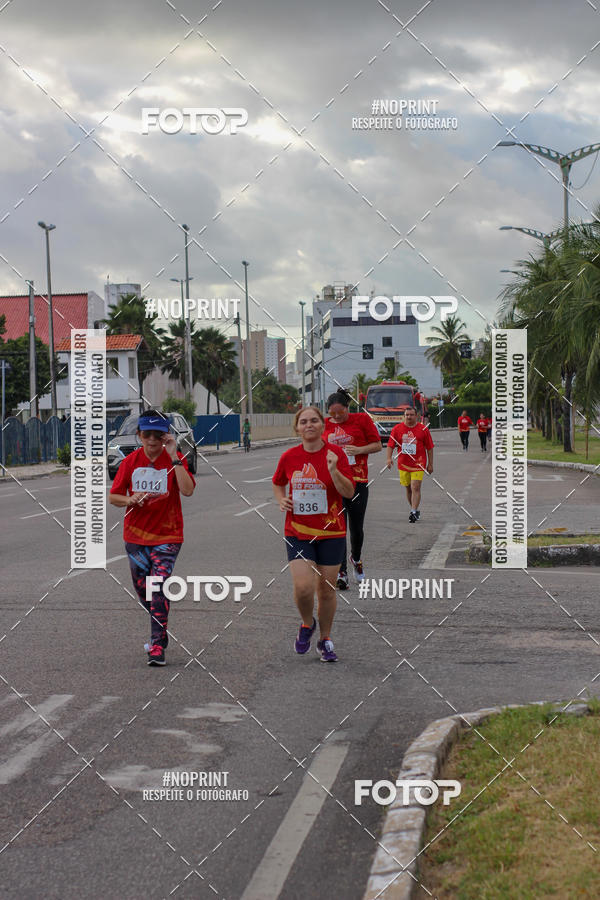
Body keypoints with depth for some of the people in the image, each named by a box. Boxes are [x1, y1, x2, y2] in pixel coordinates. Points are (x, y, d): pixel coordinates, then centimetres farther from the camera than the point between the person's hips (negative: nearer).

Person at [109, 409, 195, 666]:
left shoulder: (175, 460, -5)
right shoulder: (131, 462, 2)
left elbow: (187, 490, -21)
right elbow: (113, 496, 7)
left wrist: (174, 457, -24)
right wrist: (130, 500, -14)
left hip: (167, 535, -4)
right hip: (135, 535, 4)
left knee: (158, 588, -18)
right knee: (143, 589, 13)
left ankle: (157, 646, -15)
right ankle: (160, 631, 38)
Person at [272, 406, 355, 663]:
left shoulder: (335, 454, -5)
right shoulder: (289, 457, 1)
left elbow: (349, 492, -11)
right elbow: (278, 483, 20)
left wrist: (334, 470, -26)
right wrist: (281, 500, 0)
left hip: (331, 532, 0)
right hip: (297, 532, 1)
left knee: (326, 589, 5)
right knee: (303, 587, -14)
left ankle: (325, 641, 25)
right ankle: (307, 624, 18)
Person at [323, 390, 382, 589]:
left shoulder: (362, 419, 1)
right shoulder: (324, 425, 9)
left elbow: (378, 445, 2)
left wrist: (359, 449, -14)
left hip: (357, 482, -1)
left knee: (356, 528, 7)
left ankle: (356, 558, 37)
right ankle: (341, 573, -3)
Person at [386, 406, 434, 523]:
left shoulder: (423, 429, 0)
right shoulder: (397, 428, 4)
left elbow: (429, 448, 4)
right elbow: (390, 445, 4)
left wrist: (430, 464, 2)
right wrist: (389, 458, -12)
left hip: (418, 464, -3)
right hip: (403, 464, 3)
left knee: (415, 488, -14)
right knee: (408, 489, 11)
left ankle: (414, 512, -14)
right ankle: (416, 510, 27)